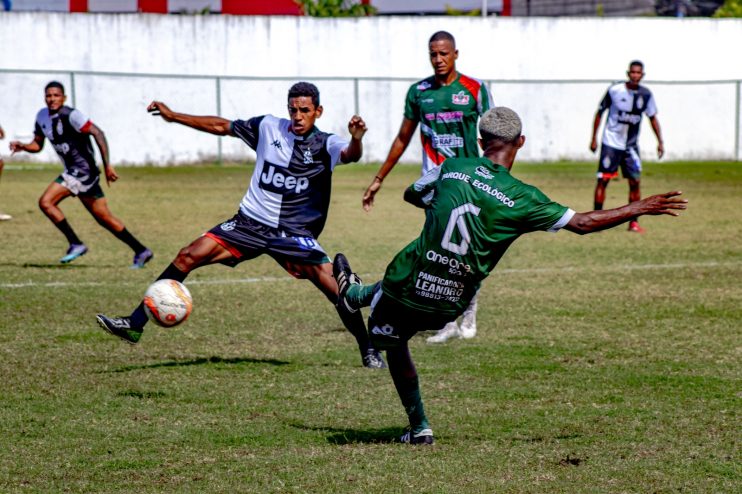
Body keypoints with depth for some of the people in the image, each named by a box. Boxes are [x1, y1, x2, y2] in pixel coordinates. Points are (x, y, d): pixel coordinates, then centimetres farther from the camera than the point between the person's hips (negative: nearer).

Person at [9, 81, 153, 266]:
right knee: (104, 217, 11)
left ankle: (76, 244, -10)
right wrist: (22, 146, -5)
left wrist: (107, 165, -27)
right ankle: (141, 251, 16)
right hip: (72, 171, 8)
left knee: (46, 202, -15)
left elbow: (98, 133, -22)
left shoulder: (71, 115, -17)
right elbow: (37, 145, 18)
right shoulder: (42, 117, 9)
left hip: (84, 170, -8)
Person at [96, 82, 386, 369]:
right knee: (188, 256, -9)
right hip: (250, 223, 3)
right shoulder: (268, 127, 1)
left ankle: (368, 350, -2)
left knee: (330, 282, -21)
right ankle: (135, 325, -3)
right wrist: (173, 116, 14)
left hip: (294, 233, -3)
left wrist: (356, 140, -53)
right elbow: (222, 127, 13)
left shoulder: (326, 145, -7)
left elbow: (350, 155, -29)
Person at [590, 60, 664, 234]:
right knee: (602, 180, -6)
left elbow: (653, 117, 10)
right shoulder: (615, 90, -11)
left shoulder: (646, 94, -2)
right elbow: (600, 112, -1)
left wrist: (660, 141, 2)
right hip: (611, 143, -3)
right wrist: (594, 138, 0)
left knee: (635, 182, -2)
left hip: (631, 145, 3)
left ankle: (634, 222, 7)